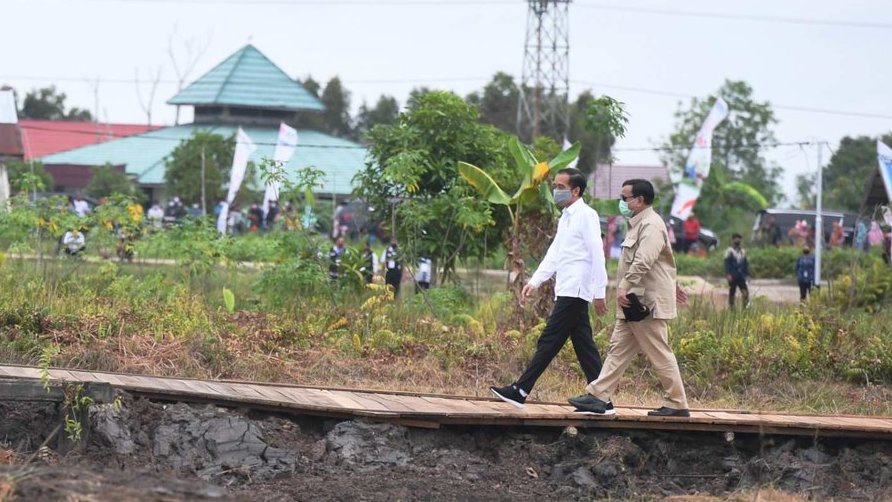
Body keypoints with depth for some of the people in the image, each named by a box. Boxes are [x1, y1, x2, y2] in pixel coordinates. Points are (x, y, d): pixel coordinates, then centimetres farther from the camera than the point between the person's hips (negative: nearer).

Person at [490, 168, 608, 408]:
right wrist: (535, 281, 11)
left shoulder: (586, 216, -9)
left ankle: (520, 392, -10)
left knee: (548, 342, -9)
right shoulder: (566, 217, 20)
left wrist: (599, 293, -16)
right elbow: (554, 254, 21)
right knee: (584, 345, 7)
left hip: (574, 291, -10)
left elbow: (597, 255, -13)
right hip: (567, 291, 10)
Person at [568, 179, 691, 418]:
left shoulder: (651, 225, -16)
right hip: (634, 302, 11)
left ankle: (677, 404, 2)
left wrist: (625, 287, -30)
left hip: (647, 302, -11)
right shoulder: (640, 224, 19)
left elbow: (643, 262, -28)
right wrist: (672, 285, 34)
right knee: (619, 349, 7)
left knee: (660, 355, -4)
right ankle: (599, 396, 7)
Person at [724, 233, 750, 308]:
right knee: (732, 293, 2)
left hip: (741, 276, 4)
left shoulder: (743, 251, 13)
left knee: (745, 292, -10)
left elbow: (746, 264, 19)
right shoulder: (730, 251, -5)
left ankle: (745, 307, -5)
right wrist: (728, 274, -17)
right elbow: (727, 263, -9)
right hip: (733, 276, -4)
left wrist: (747, 274, 15)